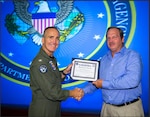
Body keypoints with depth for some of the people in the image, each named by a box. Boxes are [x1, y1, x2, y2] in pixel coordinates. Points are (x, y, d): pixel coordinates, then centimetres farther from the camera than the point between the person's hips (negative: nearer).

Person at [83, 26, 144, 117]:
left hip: (129, 108, -5)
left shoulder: (133, 56, -11)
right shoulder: (104, 59, 8)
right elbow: (97, 81, 12)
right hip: (107, 107, 5)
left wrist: (104, 84, -20)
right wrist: (84, 91, -4)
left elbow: (132, 80, -26)